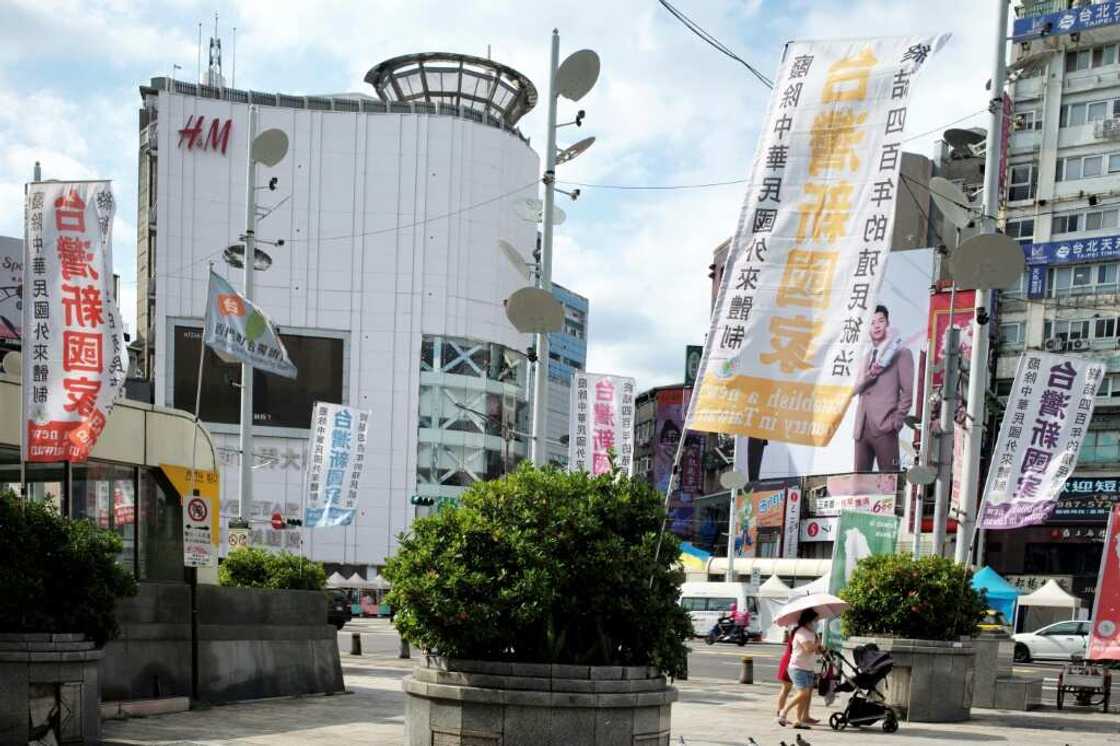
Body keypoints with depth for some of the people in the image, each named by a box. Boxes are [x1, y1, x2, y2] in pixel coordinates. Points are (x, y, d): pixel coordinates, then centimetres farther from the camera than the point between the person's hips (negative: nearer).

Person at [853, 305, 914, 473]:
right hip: (862, 427, 7)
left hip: (884, 427, -6)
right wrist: (869, 375, -6)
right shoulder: (868, 356, 22)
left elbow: (907, 392, -3)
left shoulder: (901, 354, 2)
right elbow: (857, 388, 14)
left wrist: (896, 421, -12)